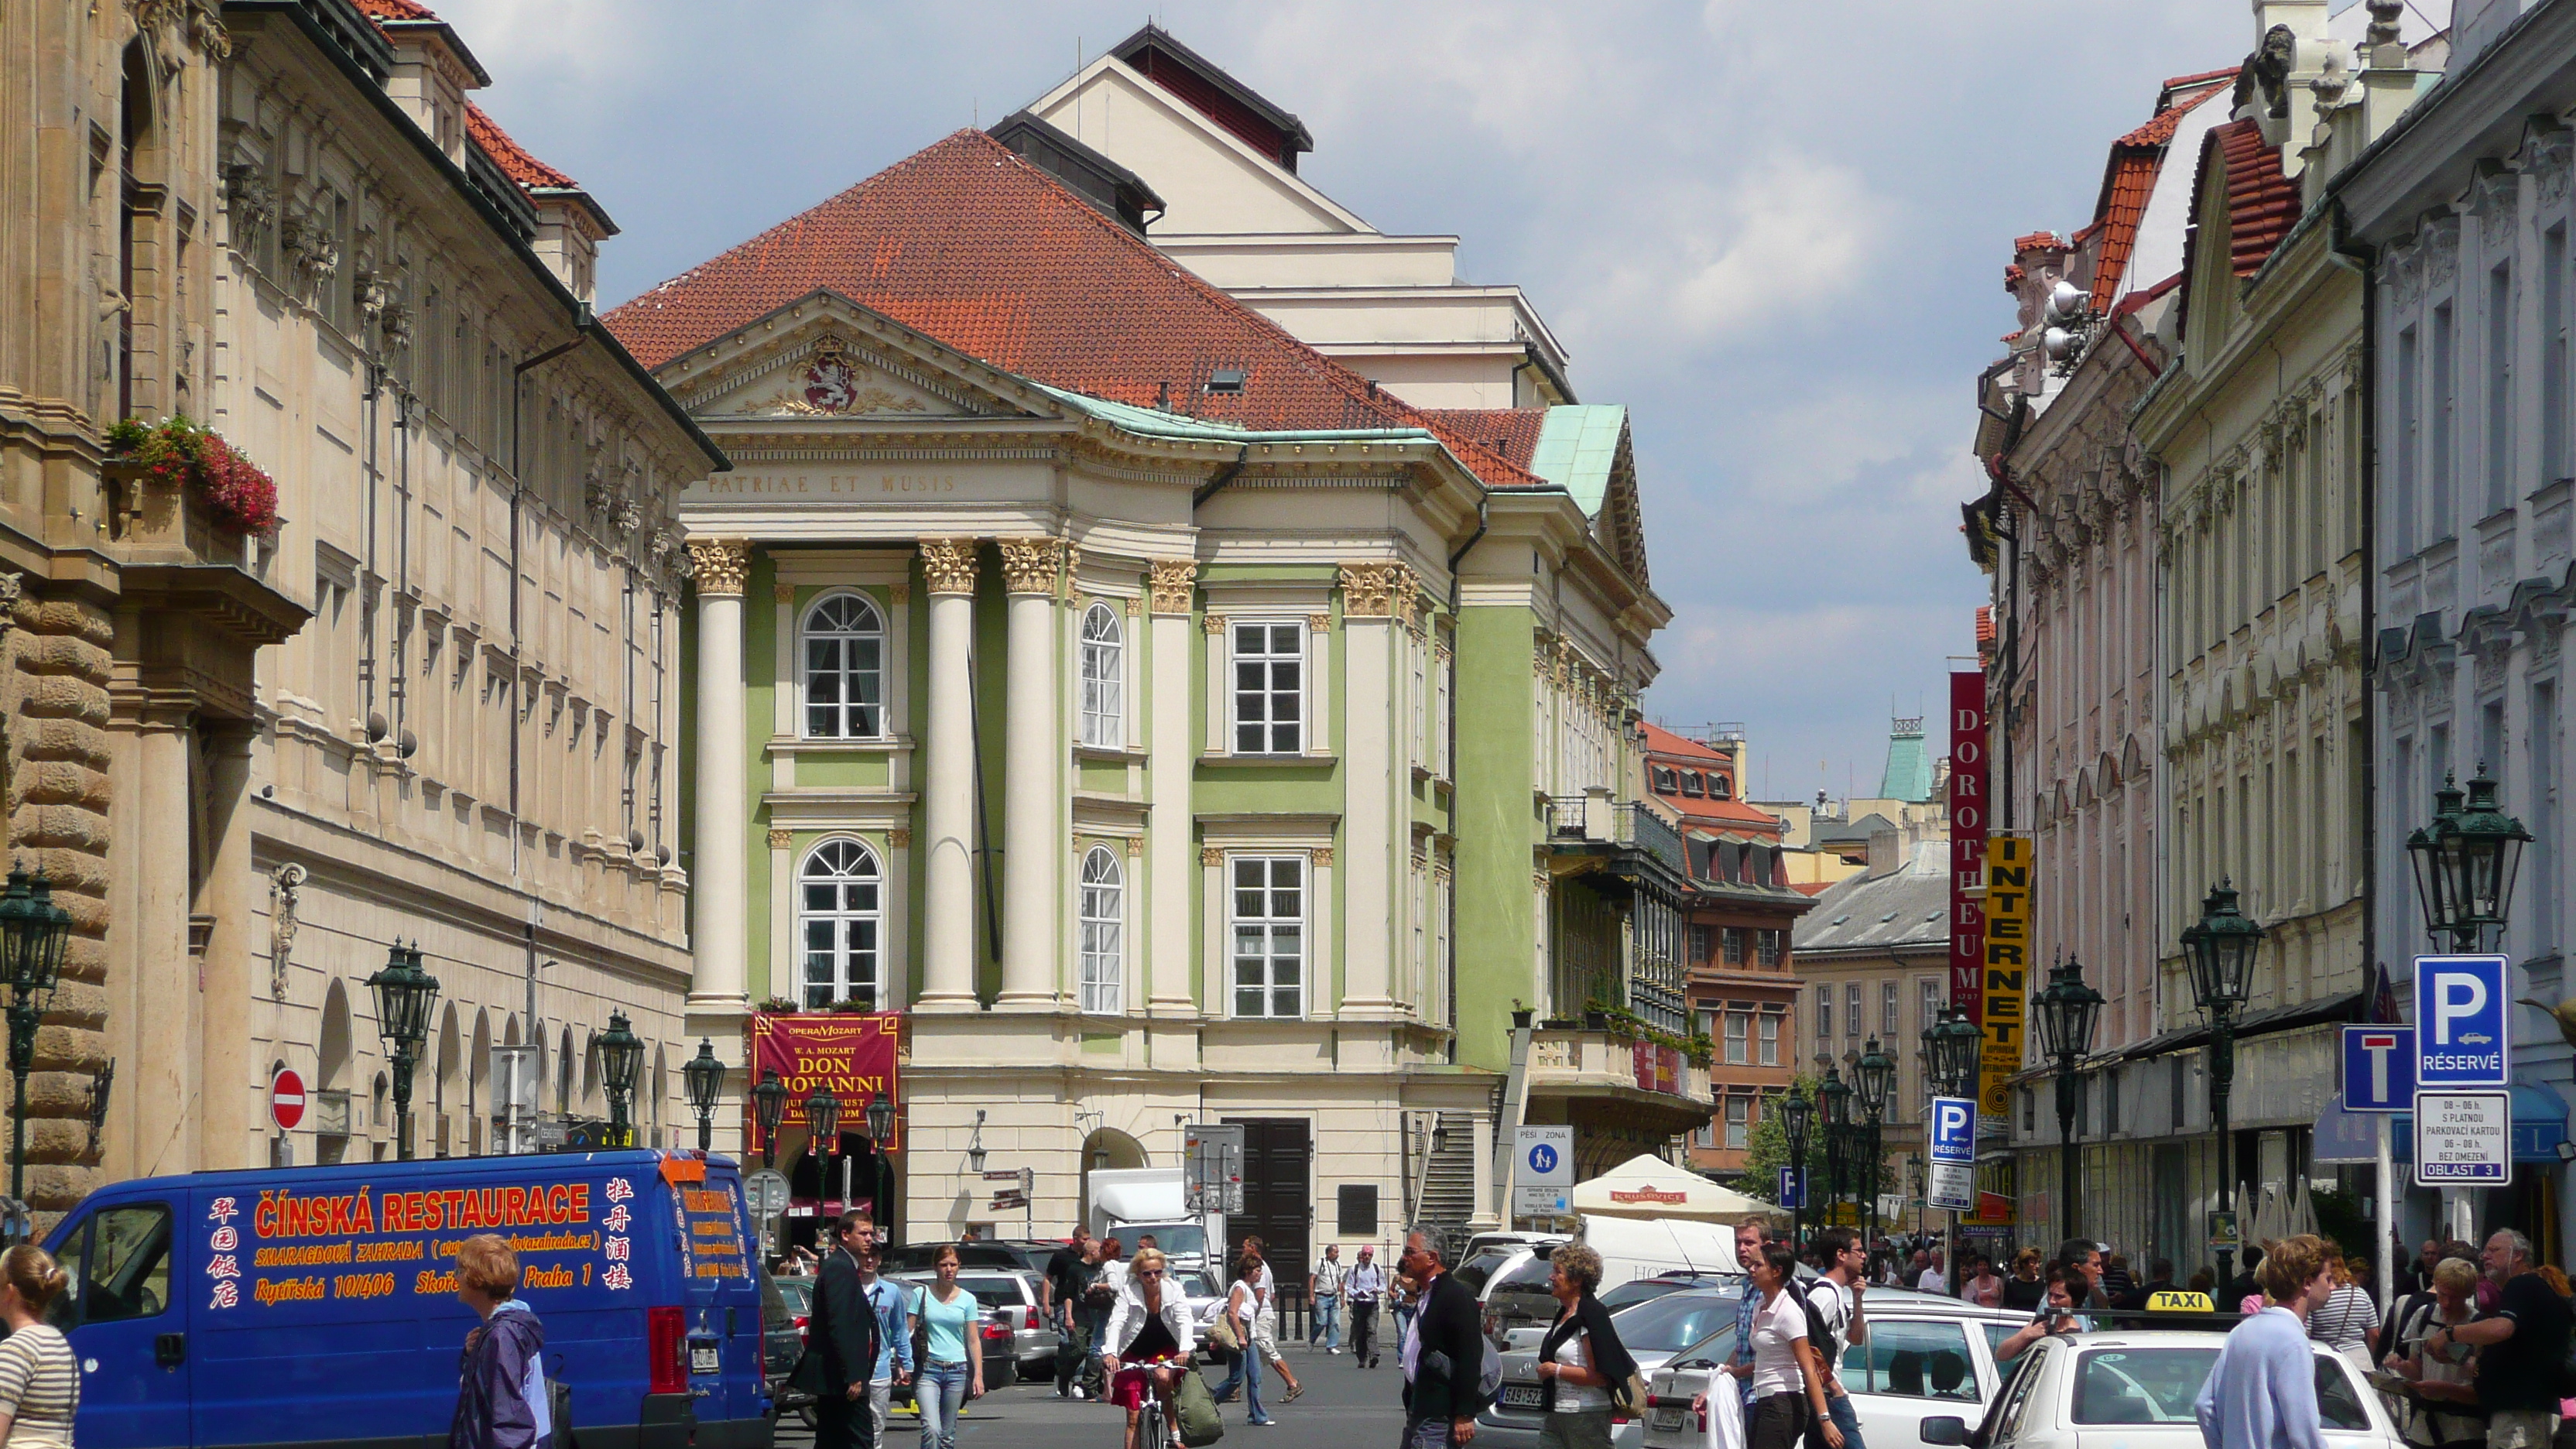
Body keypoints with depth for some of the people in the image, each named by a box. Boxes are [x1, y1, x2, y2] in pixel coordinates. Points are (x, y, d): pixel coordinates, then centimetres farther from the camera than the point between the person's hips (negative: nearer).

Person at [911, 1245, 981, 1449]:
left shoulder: (967, 1300, 8)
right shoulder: (922, 1295, 3)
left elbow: (973, 1341, 9)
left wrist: (978, 1375, 2)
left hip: (957, 1371, 2)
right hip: (928, 1369, -2)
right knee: (931, 1428, -19)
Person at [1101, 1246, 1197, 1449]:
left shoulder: (1173, 1290, -12)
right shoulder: (1128, 1293, -15)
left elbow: (1184, 1320, -23)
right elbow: (1116, 1323, -26)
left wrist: (1185, 1349, -42)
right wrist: (1110, 1352, -44)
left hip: (1165, 1352, 0)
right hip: (1134, 1356, 0)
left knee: (1163, 1377, -34)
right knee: (1133, 1418, -5)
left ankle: (1175, 1430, -15)